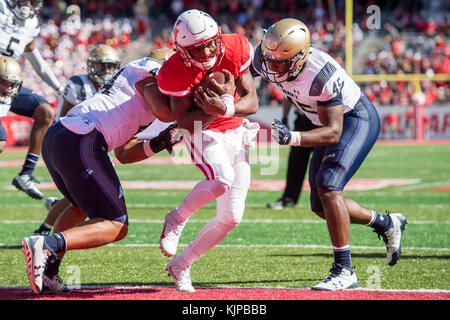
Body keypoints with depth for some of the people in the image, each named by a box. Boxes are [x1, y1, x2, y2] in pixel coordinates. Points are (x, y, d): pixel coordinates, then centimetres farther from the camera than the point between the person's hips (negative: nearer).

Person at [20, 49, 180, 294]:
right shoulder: (150, 73, 6)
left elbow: (123, 154, 28)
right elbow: (167, 112, -14)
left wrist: (156, 144, 17)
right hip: (81, 144, -10)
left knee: (83, 207, 33)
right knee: (116, 227, -3)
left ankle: (47, 270, 19)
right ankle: (44, 245, -21)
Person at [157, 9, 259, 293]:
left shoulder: (235, 49, -18)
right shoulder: (175, 72, -25)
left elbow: (252, 102, -13)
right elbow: (185, 122, -20)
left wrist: (225, 107, -34)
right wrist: (217, 107, -37)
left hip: (235, 132, 4)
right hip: (202, 132, -4)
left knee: (231, 217, 2)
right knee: (222, 180, -37)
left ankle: (181, 265, 19)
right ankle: (177, 219, -8)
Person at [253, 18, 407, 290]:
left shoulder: (322, 76, -36)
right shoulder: (264, 60, -18)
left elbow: (333, 132, -33)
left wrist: (291, 138, -46)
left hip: (357, 119, -8)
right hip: (332, 123, 8)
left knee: (328, 186, -26)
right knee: (322, 207, 8)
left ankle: (344, 271, -19)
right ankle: (387, 224, 31)